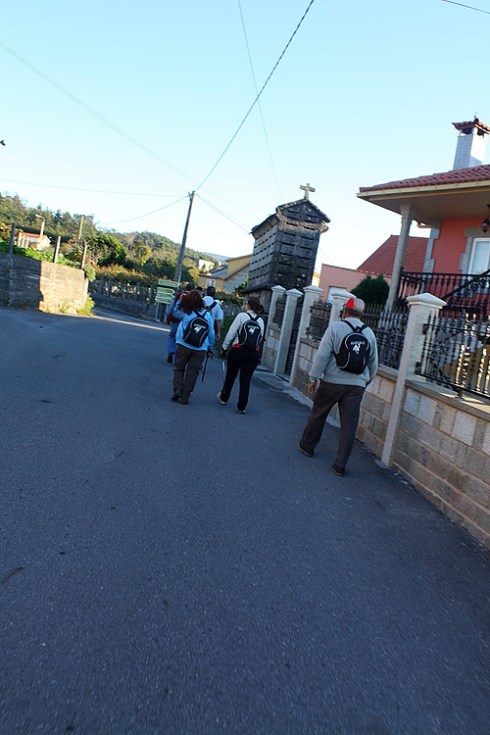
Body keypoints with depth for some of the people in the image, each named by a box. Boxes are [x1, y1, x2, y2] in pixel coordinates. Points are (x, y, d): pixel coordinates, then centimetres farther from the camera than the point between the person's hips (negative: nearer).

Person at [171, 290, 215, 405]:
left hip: (184, 346, -1)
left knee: (179, 368, 13)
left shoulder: (185, 313, -4)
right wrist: (210, 348, 15)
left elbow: (175, 313, 17)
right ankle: (185, 396, 6)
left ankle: (177, 389, -5)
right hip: (200, 349, 2)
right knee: (192, 371, 6)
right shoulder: (207, 315, 3)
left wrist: (181, 300, 19)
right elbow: (211, 333, 7)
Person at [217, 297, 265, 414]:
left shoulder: (242, 315, -4)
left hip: (238, 351, -2)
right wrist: (254, 348, 14)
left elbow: (231, 333, -5)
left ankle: (224, 398, 35)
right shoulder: (261, 321, 8)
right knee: (246, 380, 5)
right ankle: (242, 406, 6)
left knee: (230, 376, 16)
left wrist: (224, 347, 4)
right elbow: (260, 339, 5)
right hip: (254, 354, 3)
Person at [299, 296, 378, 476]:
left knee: (318, 414, 17)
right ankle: (340, 465, 6)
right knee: (349, 424, 4)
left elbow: (322, 355, -11)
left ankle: (307, 445, 34)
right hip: (357, 385, 3)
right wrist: (365, 382, 27)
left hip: (331, 381, -2)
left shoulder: (335, 327, -6)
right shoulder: (369, 333, 7)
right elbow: (373, 363, 13)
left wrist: (313, 378, -5)